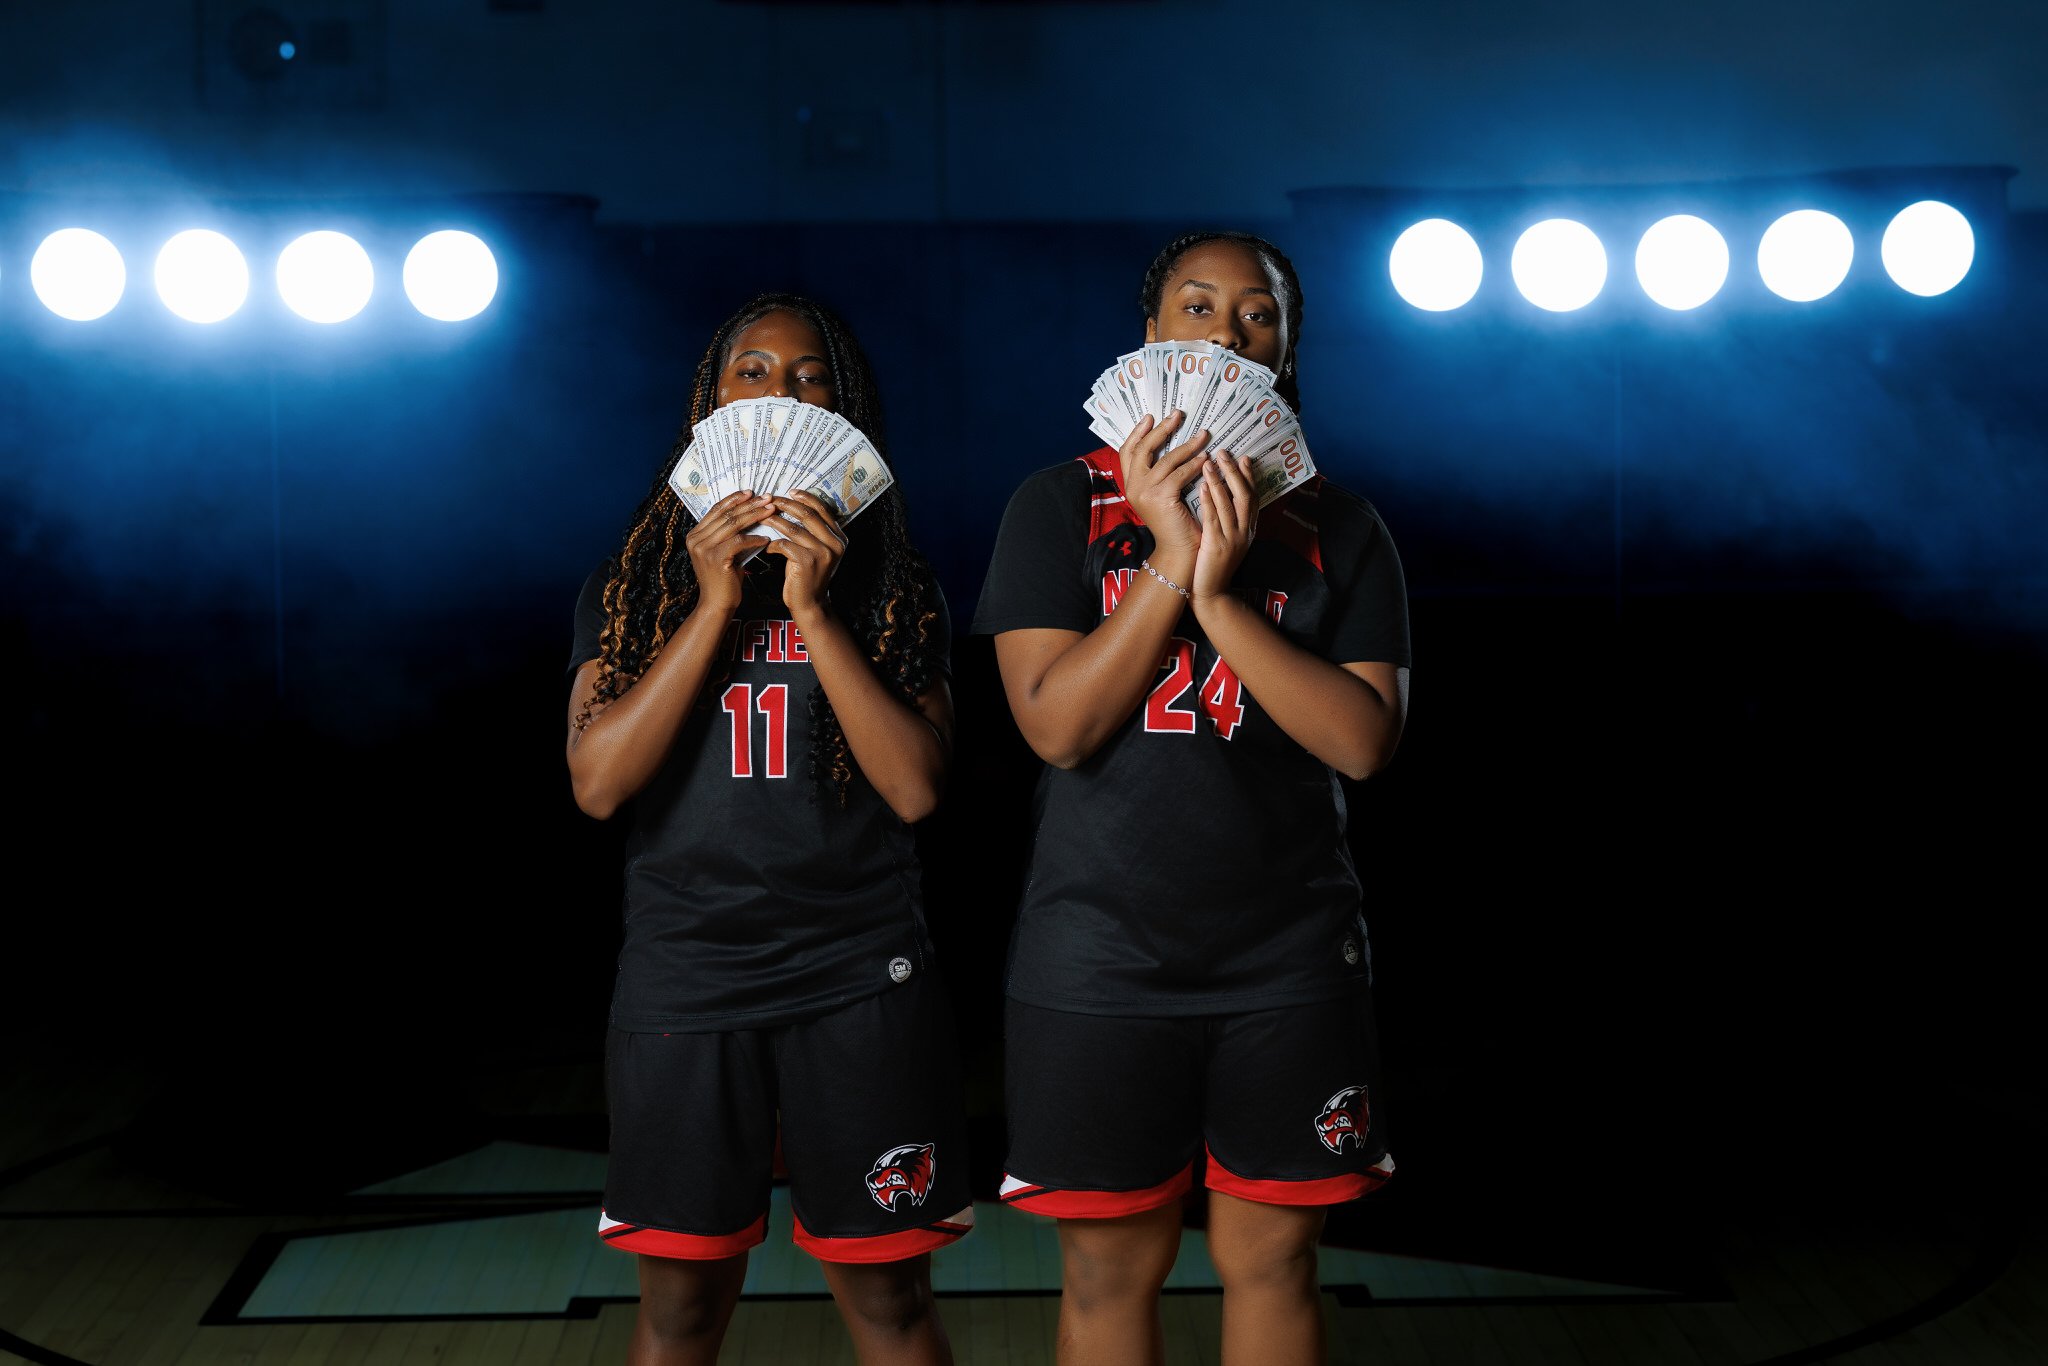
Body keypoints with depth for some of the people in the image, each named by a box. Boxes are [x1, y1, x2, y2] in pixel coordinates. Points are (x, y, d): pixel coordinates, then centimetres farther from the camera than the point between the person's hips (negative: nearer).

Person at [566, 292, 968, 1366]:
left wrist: (811, 609, -13)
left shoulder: (891, 588, 5)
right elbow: (597, 783, -7)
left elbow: (915, 787, -7)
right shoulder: (633, 586, 7)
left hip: (857, 975, 0)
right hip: (683, 975, 1)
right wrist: (716, 605, -11)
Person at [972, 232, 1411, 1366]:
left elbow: (1364, 739, -9)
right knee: (1110, 1270, 8)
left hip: (1291, 963, 1)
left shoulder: (1339, 530, 3)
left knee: (1271, 1262, 9)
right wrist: (1172, 562, -18)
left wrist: (1221, 597, -18)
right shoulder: (1060, 507, 0)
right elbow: (1056, 725, -11)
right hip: (1101, 961, -1)